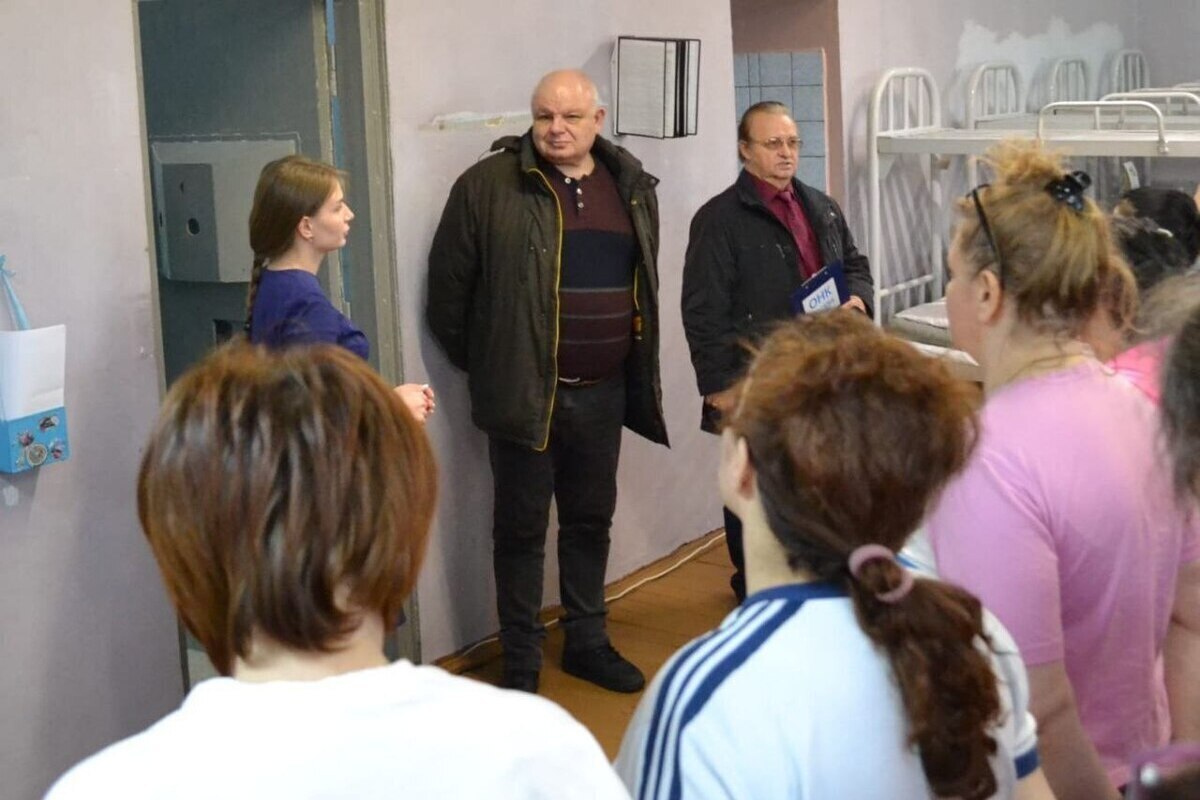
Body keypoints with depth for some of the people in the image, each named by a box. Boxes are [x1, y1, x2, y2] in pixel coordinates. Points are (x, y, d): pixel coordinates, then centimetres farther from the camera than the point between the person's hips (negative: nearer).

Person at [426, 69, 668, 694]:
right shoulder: (488, 186, -8)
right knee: (521, 528, 6)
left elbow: (643, 284, 16)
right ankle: (520, 662, 18)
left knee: (591, 519, 17)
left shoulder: (632, 186, 7)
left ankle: (587, 642, 32)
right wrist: (480, 363, 0)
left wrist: (637, 370, 13)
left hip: (602, 391, 5)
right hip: (524, 391, -4)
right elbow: (449, 288, -4)